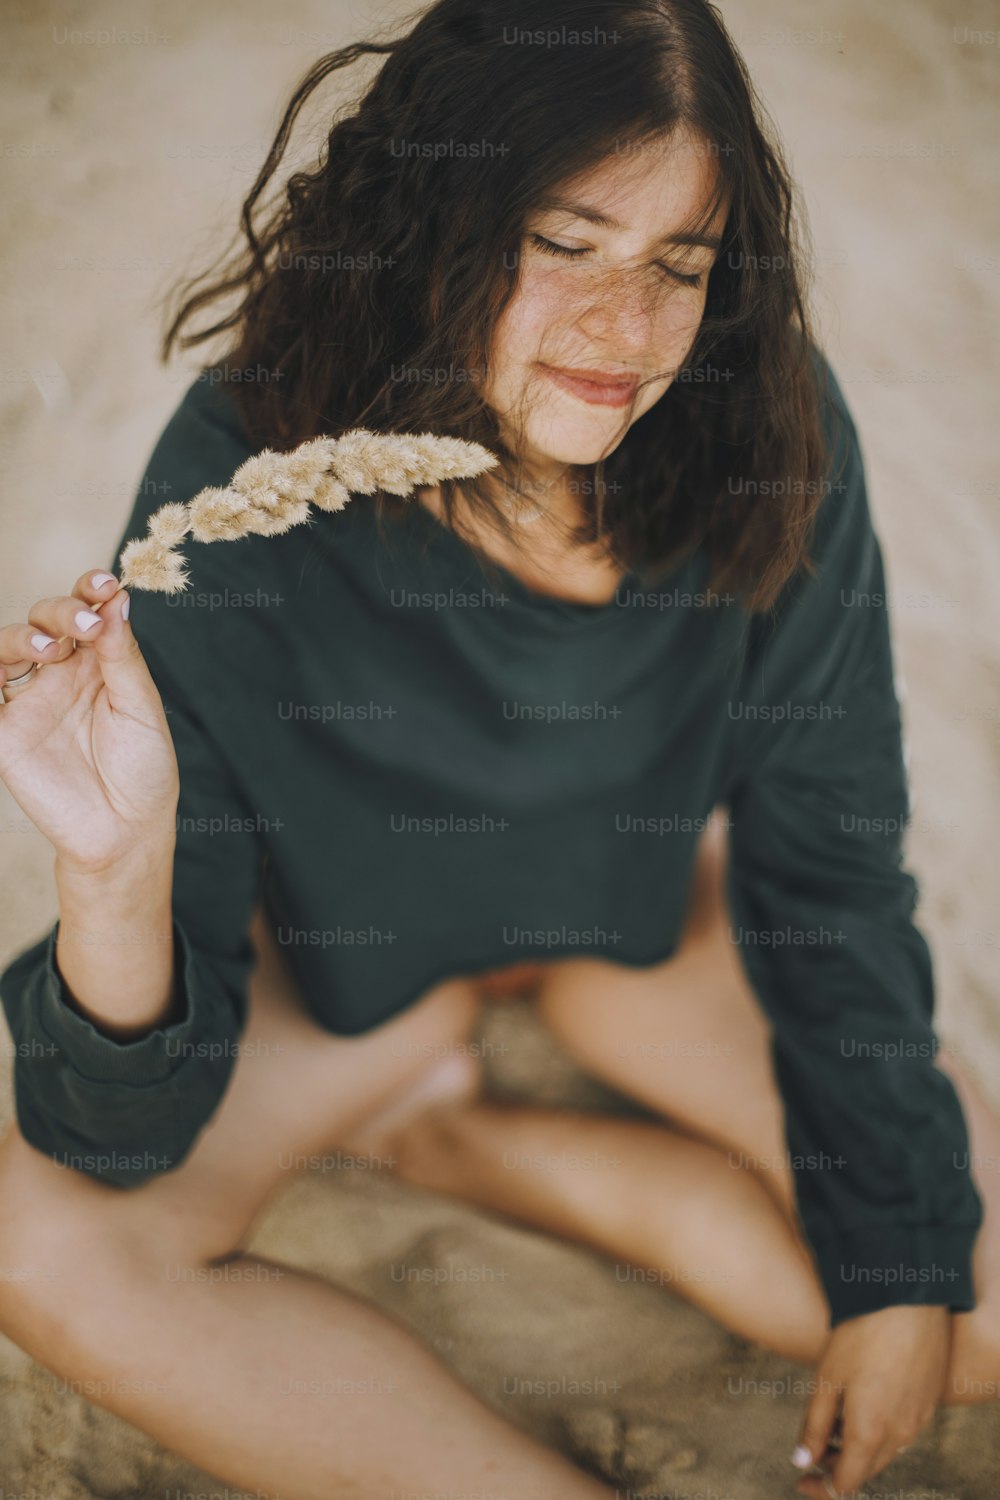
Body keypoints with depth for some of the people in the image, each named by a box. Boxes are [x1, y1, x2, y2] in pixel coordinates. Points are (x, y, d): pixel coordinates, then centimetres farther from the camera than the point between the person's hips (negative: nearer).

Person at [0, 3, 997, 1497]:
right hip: (352, 940, -1)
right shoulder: (241, 488, -31)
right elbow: (135, 1137, -29)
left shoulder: (772, 435, -25)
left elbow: (828, 859, -10)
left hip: (653, 910, 2)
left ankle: (466, 1137, 1)